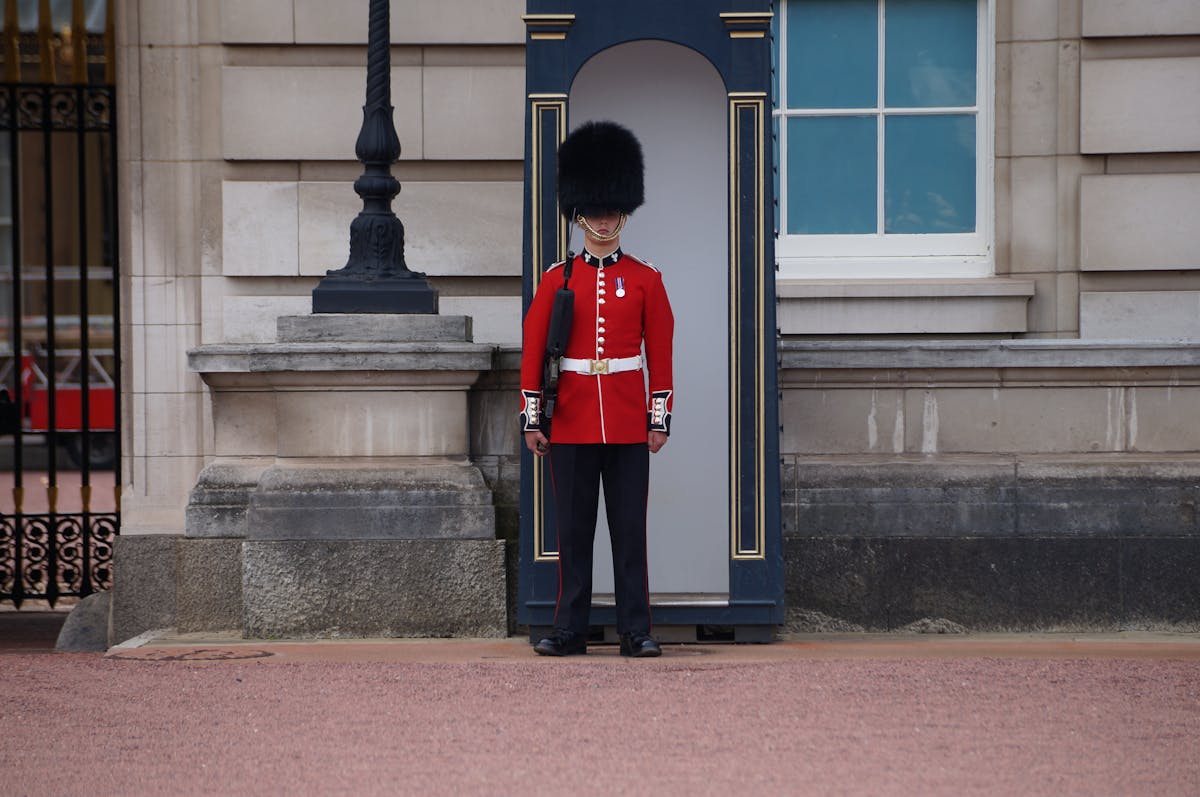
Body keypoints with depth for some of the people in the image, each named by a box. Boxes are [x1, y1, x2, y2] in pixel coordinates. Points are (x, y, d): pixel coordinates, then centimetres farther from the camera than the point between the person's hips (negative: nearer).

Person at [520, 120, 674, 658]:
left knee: (629, 530, 1)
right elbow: (533, 352, 4)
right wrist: (532, 419, -1)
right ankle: (570, 630, 8)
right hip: (571, 425, 0)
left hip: (628, 426, 0)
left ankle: (636, 632, 4)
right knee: (573, 530, 3)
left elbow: (660, 353, 5)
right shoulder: (556, 280, 5)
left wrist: (660, 418, 0)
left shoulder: (645, 280, 5)